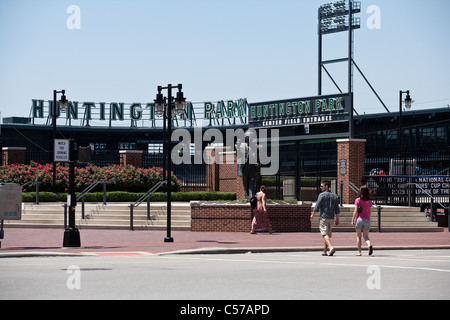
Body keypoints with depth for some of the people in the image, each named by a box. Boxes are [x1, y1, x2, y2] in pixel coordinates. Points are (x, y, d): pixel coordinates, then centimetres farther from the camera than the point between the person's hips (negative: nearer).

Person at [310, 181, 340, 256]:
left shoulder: (322, 195, -8)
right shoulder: (334, 196, 10)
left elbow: (317, 207, -9)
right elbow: (337, 209, 10)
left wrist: (312, 215, 3)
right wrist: (337, 219, 14)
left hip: (323, 217, -6)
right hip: (331, 218, 6)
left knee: (325, 234, -10)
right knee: (328, 235, 13)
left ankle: (331, 247, -30)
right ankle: (325, 251, 17)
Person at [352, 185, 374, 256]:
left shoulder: (358, 200, -5)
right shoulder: (369, 201, 4)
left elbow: (355, 211, -8)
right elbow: (369, 212, 10)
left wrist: (352, 220, -4)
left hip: (359, 218, -2)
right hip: (367, 219, 2)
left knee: (358, 236, 9)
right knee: (366, 236, 8)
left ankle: (359, 252, 6)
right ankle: (370, 245, -22)